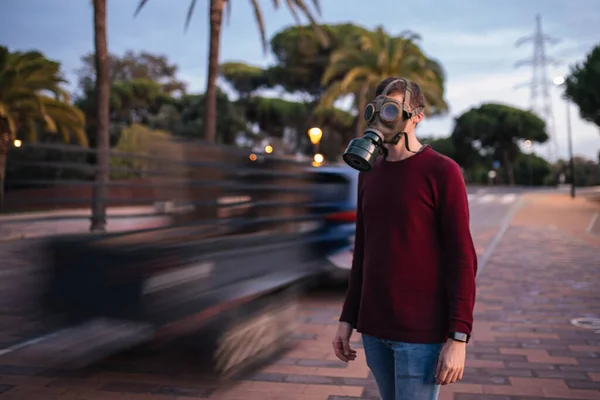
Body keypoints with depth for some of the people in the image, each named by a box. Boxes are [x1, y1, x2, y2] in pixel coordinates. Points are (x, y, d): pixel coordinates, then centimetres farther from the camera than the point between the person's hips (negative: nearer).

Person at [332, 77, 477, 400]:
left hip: (422, 333, -6)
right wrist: (348, 317, 12)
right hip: (374, 330, 6)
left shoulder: (442, 172, -9)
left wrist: (458, 337, -16)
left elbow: (462, 258, -11)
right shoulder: (369, 175, 10)